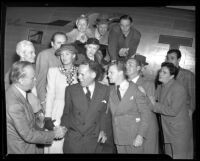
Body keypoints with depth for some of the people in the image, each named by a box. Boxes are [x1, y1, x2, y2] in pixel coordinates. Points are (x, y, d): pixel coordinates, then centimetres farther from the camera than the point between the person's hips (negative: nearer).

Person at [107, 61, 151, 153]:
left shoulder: (135, 89, -7)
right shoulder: (111, 92, 6)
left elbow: (145, 113, -8)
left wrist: (141, 135, -14)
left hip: (134, 138, -4)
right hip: (118, 138, 4)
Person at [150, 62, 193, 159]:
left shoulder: (179, 89, -19)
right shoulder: (160, 87, 7)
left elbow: (173, 111, -23)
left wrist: (155, 105, -19)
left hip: (180, 132, -8)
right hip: (167, 131, 8)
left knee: (180, 156, 2)